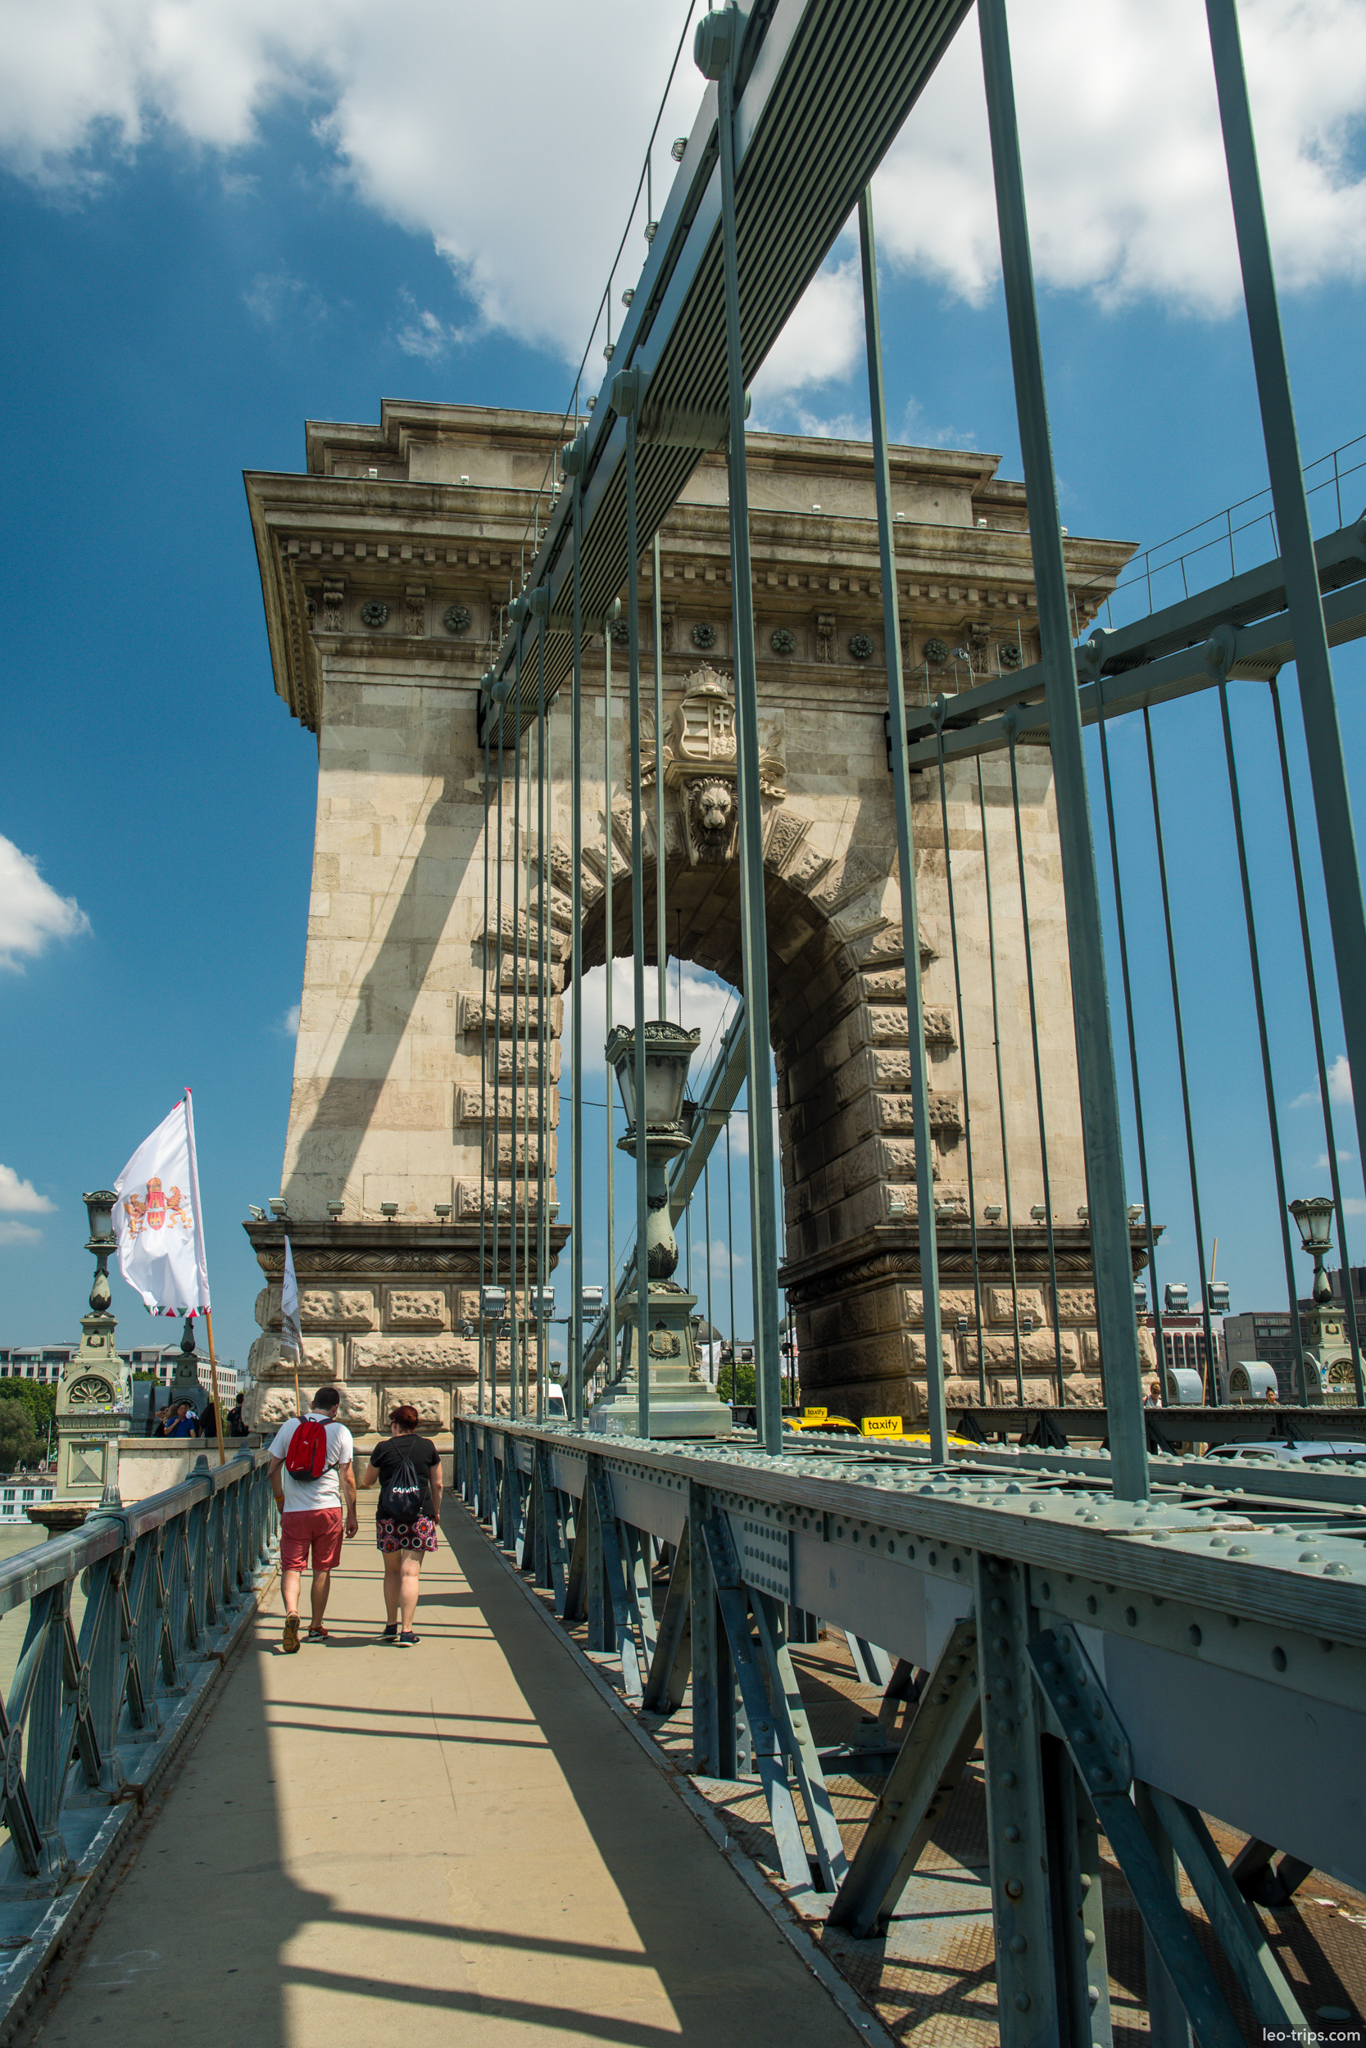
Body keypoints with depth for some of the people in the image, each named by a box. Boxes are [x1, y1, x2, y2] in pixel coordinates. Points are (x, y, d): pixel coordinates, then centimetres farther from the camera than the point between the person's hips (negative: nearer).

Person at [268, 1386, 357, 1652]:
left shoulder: (289, 1426, 4)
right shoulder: (340, 1431, -1)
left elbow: (274, 1469, 6)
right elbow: (347, 1479, -2)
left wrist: (280, 1500, 20)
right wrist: (352, 1516, 5)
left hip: (293, 1510, 0)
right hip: (328, 1510, 0)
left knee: (291, 1567, 1)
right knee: (322, 1569, 12)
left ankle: (291, 1612, -24)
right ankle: (316, 1627, 20)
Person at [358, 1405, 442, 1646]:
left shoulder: (383, 1448, 0)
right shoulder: (427, 1446, 4)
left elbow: (367, 1481, 12)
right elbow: (437, 1484, 8)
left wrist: (366, 1473, 33)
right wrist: (435, 1512, 20)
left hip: (388, 1517, 0)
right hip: (420, 1516, 0)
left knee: (392, 1571, 16)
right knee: (410, 1572, -1)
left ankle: (391, 1626, 20)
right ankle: (406, 1631, -6)